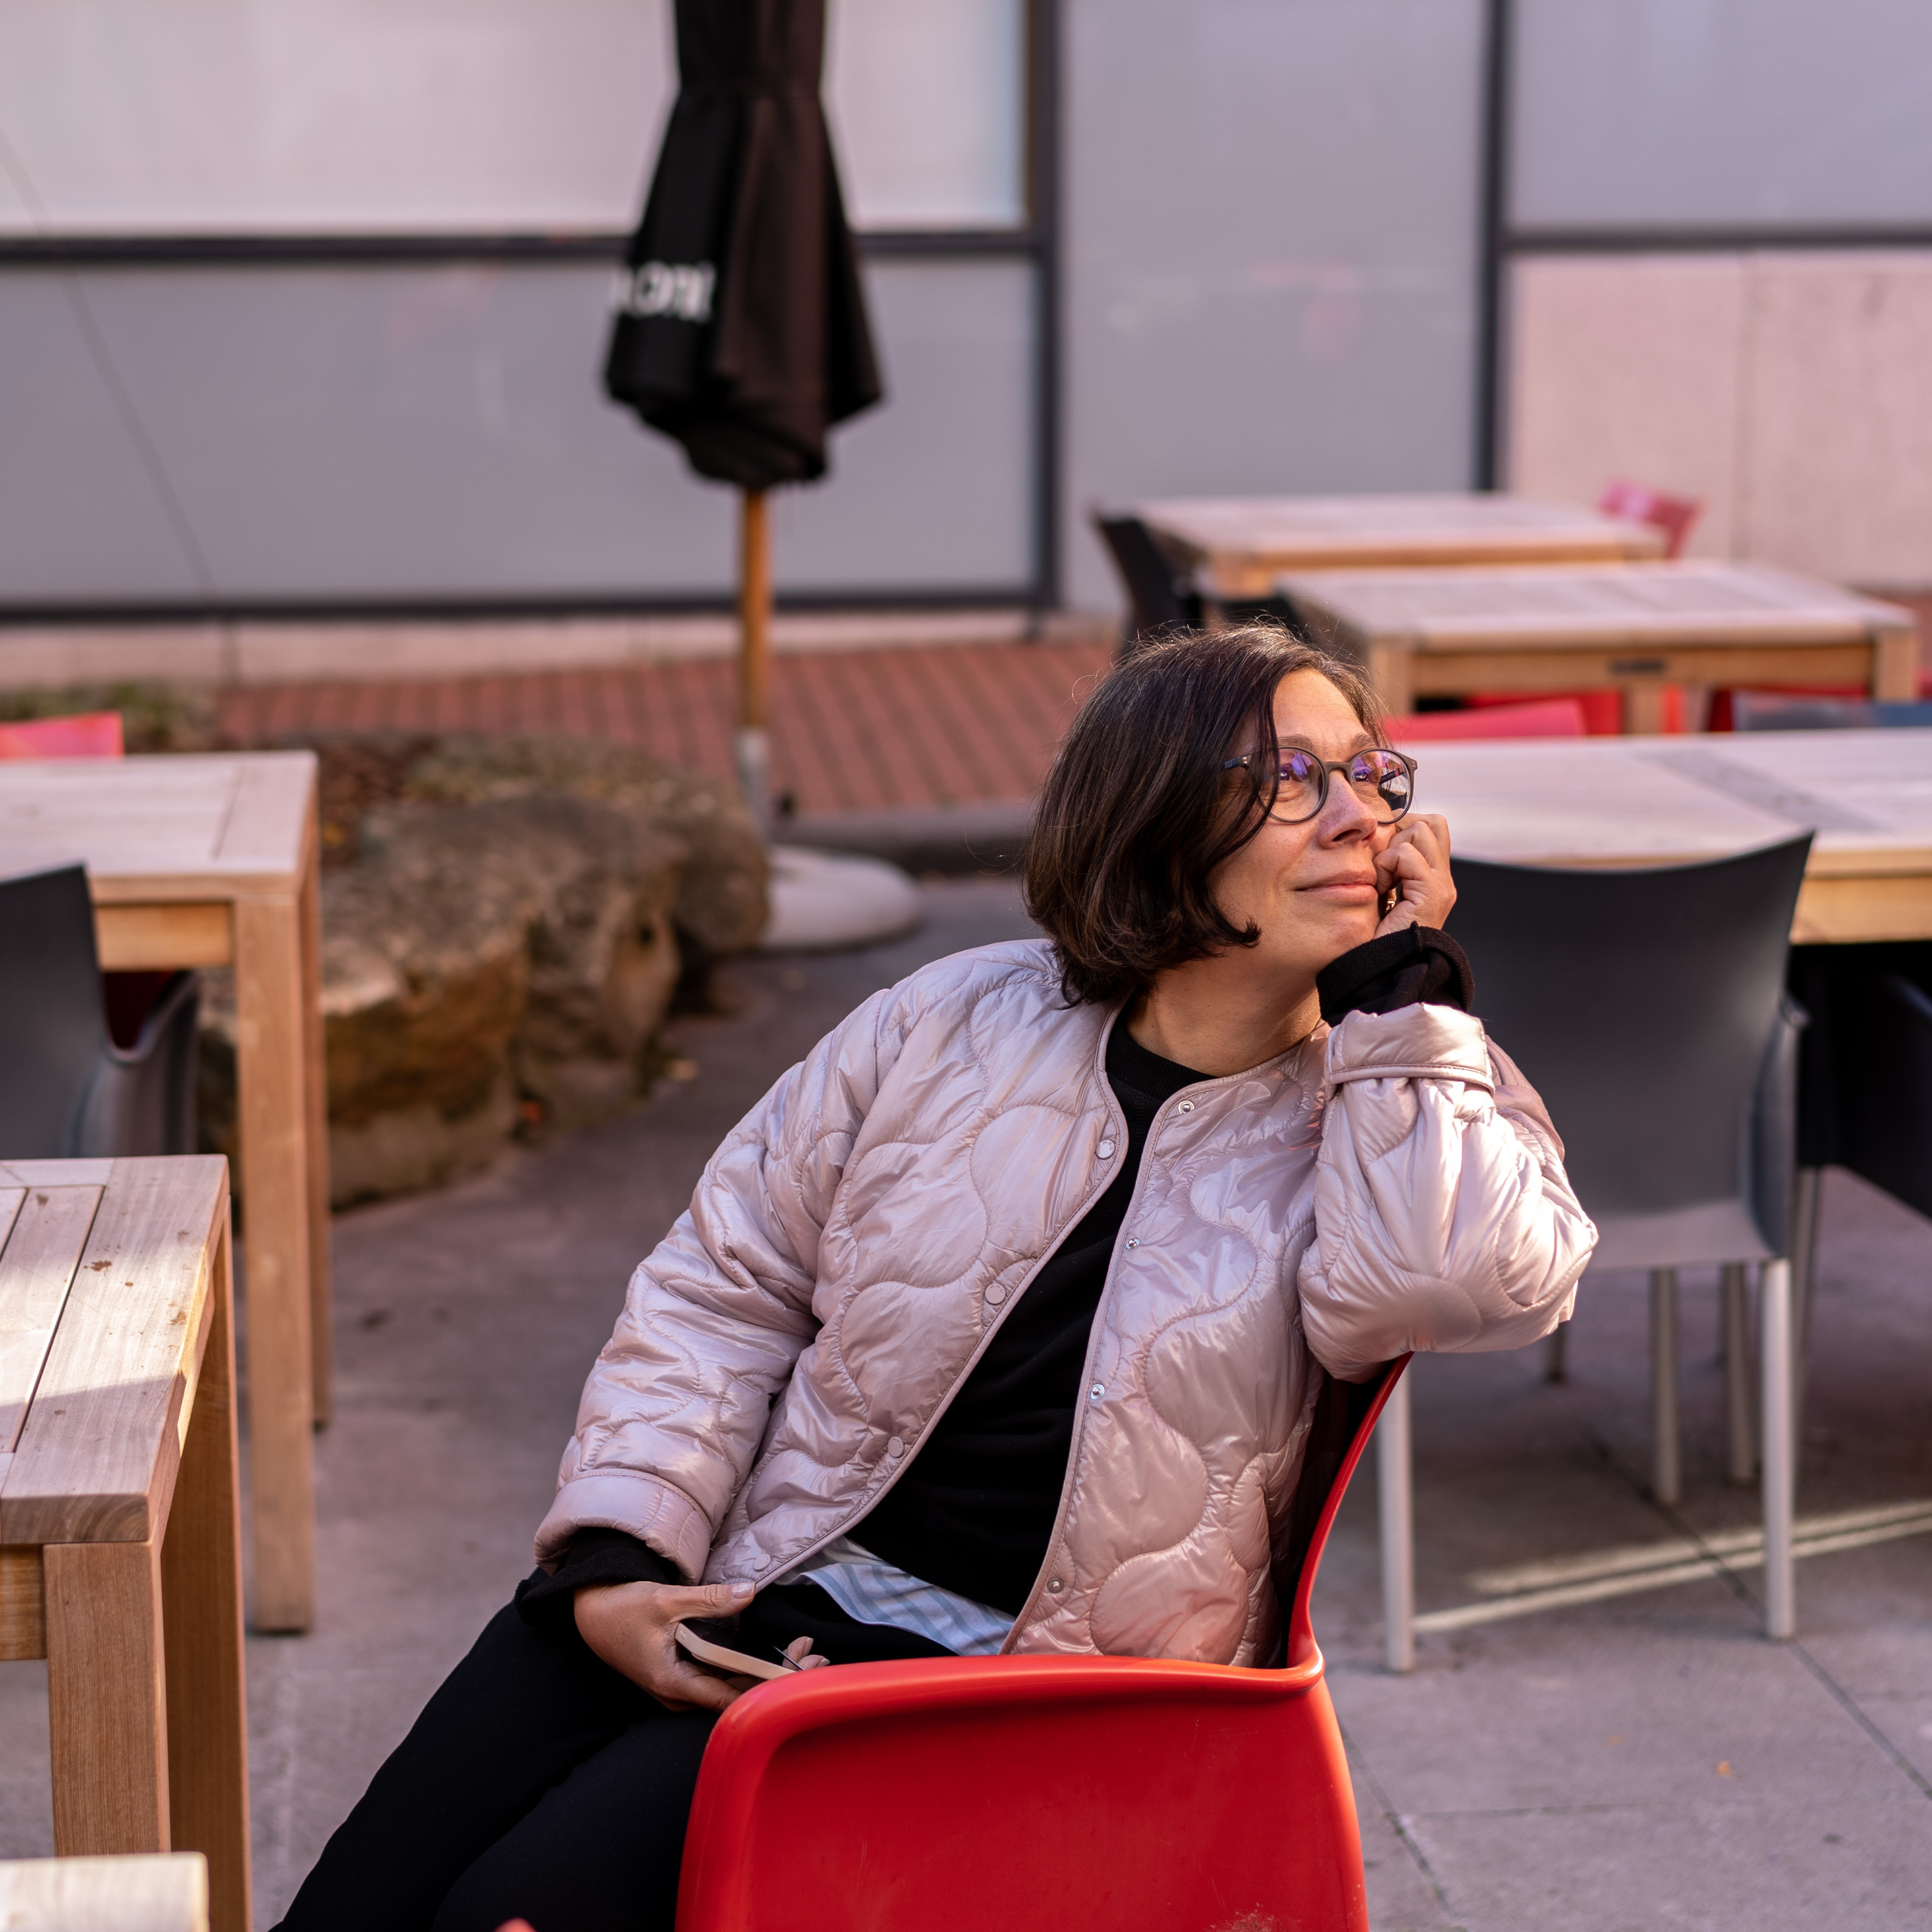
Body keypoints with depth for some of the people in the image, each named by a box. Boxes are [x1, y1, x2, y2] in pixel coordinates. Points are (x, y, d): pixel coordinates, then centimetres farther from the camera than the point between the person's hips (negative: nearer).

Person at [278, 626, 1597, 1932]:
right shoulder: (958, 1022, 5)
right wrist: (615, 1559, -3)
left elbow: (1474, 1281, -25)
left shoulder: (1381, 1113, -1)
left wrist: (1399, 985, -16)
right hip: (754, 1593, 4)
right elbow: (726, 1283, 9)